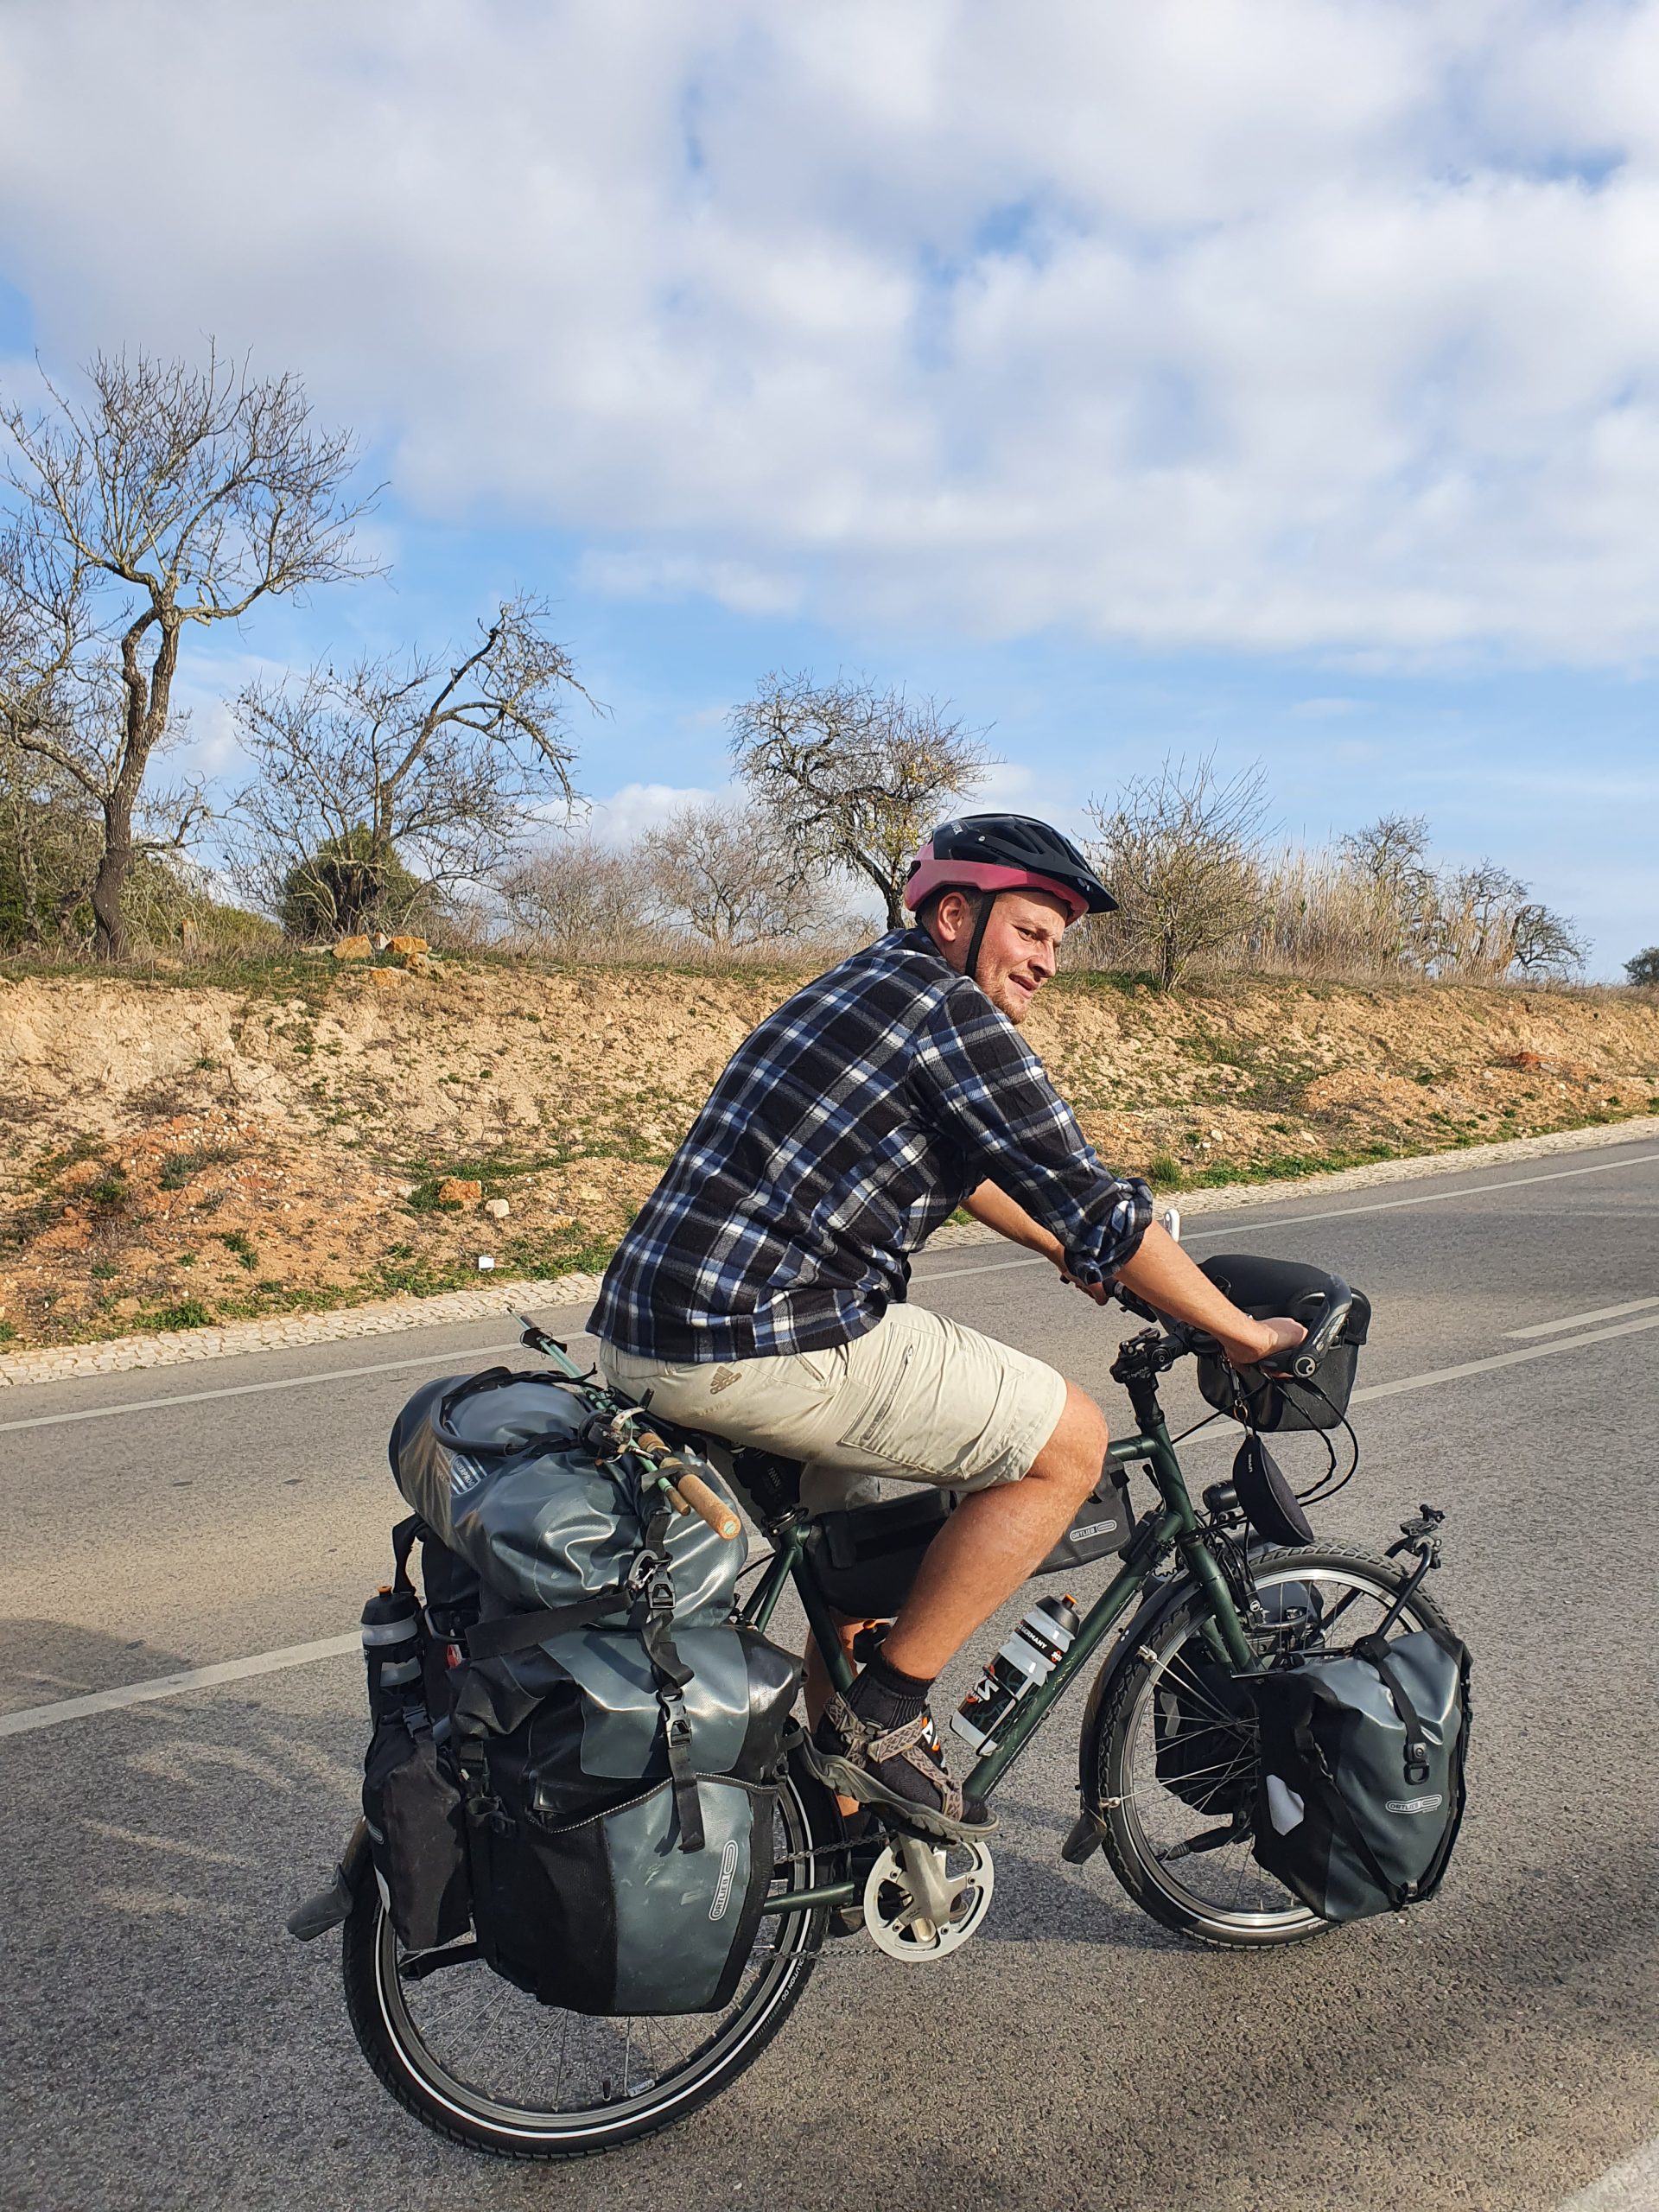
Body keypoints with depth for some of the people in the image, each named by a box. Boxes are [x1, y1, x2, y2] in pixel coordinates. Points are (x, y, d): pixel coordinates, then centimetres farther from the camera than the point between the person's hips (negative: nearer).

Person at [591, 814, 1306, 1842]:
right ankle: (881, 1720, 7)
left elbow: (964, 1166, 34)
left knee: (861, 1486, 34)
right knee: (1070, 1440, -1)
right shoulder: (952, 1012, -9)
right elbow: (1098, 1209, -9)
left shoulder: (866, 986, 20)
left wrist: (1070, 1250, 43)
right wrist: (1242, 1332, 3)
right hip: (761, 1347, -10)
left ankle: (842, 1789, 39)